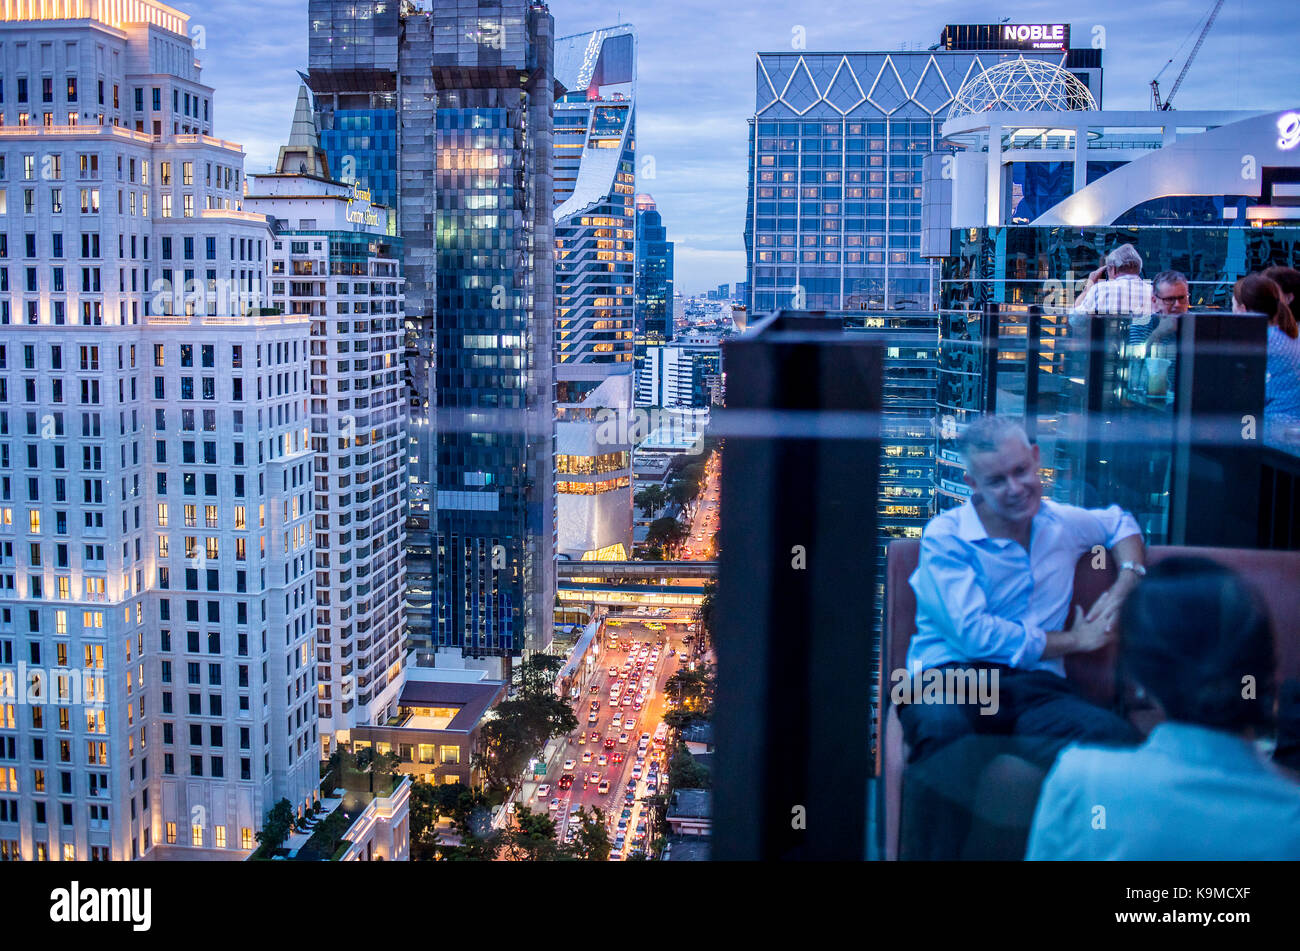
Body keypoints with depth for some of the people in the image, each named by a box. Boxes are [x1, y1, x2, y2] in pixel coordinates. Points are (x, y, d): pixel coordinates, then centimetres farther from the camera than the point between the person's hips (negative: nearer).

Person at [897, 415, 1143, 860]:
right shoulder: (944, 537, 1)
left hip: (1037, 689, 4)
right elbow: (976, 634, -9)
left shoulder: (1061, 523, 19)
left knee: (1119, 740, -30)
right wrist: (1074, 640, 2)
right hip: (951, 678, -4)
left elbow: (1119, 521, 42)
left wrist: (1126, 584, 20)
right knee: (943, 726, -42)